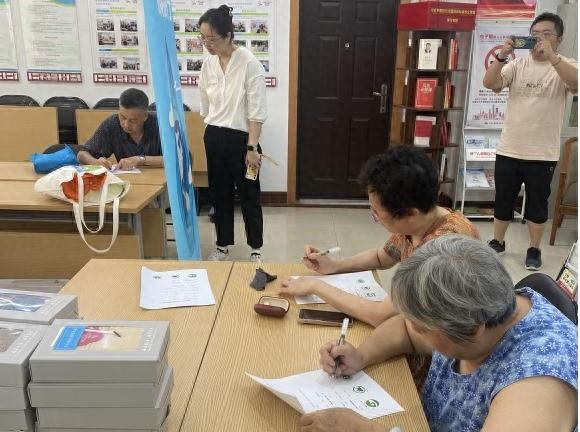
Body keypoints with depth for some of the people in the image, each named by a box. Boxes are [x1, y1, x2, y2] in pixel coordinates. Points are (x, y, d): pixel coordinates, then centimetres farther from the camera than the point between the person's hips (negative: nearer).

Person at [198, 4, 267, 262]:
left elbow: (257, 111, -15)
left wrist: (252, 147, -18)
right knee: (219, 194, 15)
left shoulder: (249, 64, -14)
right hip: (214, 138, 5)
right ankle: (223, 245, 31)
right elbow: (205, 106, 13)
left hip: (241, 138, -5)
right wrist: (211, 132, 15)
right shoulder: (208, 64, 3)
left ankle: (256, 249, 23)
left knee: (249, 196, 7)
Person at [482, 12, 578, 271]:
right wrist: (502, 56, -24)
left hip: (543, 153, -2)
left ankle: (534, 249, 24)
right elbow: (489, 83, -9)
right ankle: (497, 242, 29)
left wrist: (551, 56, -31)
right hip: (509, 150, 2)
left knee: (537, 203, 10)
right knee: (503, 200, 13)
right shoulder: (517, 65, 5)